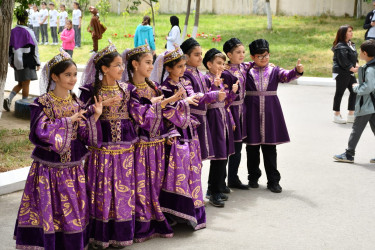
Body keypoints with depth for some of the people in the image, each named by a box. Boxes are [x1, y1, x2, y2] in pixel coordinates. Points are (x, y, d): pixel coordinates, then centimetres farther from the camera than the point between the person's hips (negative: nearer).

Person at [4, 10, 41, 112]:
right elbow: (34, 48, -9)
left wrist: (11, 61, 20)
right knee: (26, 85, 4)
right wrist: (37, 63, -1)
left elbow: (9, 48, 9)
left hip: (16, 62, 5)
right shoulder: (28, 32, -11)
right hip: (27, 63, -5)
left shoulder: (12, 32, 3)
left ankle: (9, 99, 0)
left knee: (20, 84, 17)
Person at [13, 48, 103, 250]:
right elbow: (39, 131, -21)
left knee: (73, 212, 9)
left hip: (73, 169, 4)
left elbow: (86, 137, 3)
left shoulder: (77, 104, 5)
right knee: (47, 213, 0)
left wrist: (95, 117, -12)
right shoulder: (42, 103, -8)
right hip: (48, 170, -4)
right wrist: (68, 121, -17)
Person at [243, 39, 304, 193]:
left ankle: (273, 180, 11)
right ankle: (253, 177, 24)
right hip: (252, 114, 0)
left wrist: (297, 71, -31)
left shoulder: (274, 71, 5)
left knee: (270, 148, 4)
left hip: (270, 113, 0)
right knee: (252, 147, 8)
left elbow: (286, 76, -10)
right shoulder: (247, 72, 5)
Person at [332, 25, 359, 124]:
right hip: (342, 73, -10)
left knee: (354, 91, 10)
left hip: (350, 73, 10)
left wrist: (356, 64, -2)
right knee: (339, 93, 1)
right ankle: (337, 115, 12)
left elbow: (355, 56, 17)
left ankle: (351, 115, 18)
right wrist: (352, 69, -14)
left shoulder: (351, 44, 12)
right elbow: (343, 61, -21)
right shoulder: (340, 47, -18)